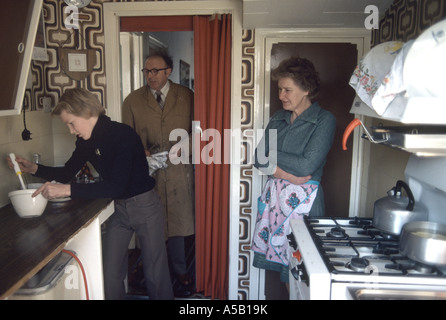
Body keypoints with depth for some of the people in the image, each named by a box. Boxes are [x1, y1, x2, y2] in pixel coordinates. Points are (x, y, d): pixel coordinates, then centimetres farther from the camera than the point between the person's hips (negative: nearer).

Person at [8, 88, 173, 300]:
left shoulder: (122, 135, -23)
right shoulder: (86, 141, 0)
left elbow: (116, 186, -31)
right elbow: (68, 172, 15)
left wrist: (67, 190, -33)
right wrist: (34, 169, 1)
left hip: (144, 205, -6)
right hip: (118, 208, 7)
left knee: (155, 274, 6)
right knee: (110, 274, 9)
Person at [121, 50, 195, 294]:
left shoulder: (186, 96, 4)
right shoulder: (132, 100, 5)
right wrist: (140, 152, -11)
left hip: (178, 169, 0)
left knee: (177, 221, 11)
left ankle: (180, 272, 30)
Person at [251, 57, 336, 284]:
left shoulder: (324, 120, -6)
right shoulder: (278, 118, 10)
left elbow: (306, 166, -16)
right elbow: (259, 159, 2)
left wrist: (270, 154, -6)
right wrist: (288, 175, -14)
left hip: (303, 199, -5)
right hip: (274, 195, 5)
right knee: (277, 256, 11)